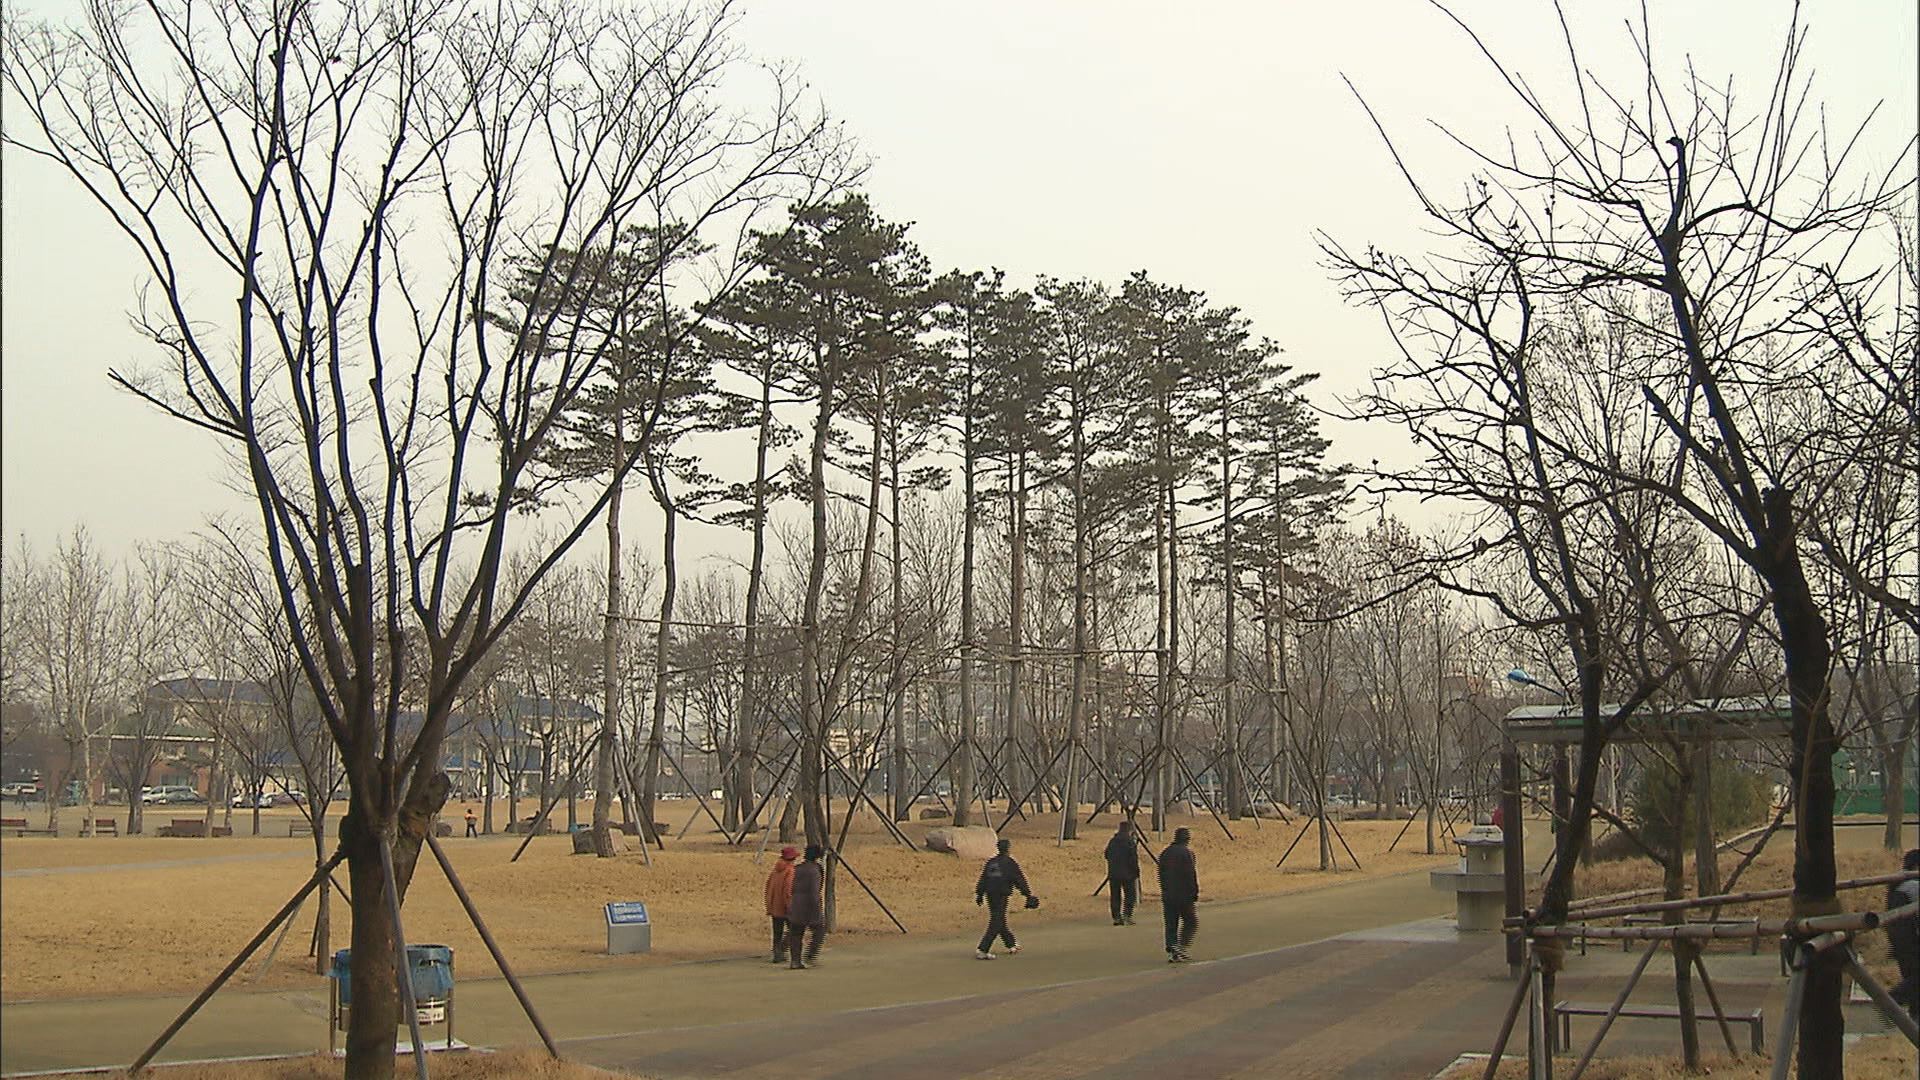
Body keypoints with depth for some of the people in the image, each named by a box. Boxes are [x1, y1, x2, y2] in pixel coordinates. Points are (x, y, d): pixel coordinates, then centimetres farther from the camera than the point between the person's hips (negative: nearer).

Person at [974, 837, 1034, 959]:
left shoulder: (990, 862, 11)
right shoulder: (1010, 863, -7)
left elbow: (982, 879, 14)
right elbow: (1020, 880, -7)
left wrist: (979, 895, 20)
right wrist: (1029, 895, -2)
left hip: (990, 895, 7)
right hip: (1001, 896, -7)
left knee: (1001, 922, 19)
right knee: (996, 924, -6)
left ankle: (1012, 946, 34)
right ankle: (982, 950, -14)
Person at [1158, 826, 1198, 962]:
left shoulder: (1165, 853, 12)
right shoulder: (1186, 852, -9)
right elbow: (1191, 874, -13)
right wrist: (1195, 891, -6)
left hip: (1168, 895, 6)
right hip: (1184, 895, -6)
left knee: (1171, 925, 7)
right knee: (1190, 922, 6)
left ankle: (1172, 952, 1)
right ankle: (1181, 948, -5)